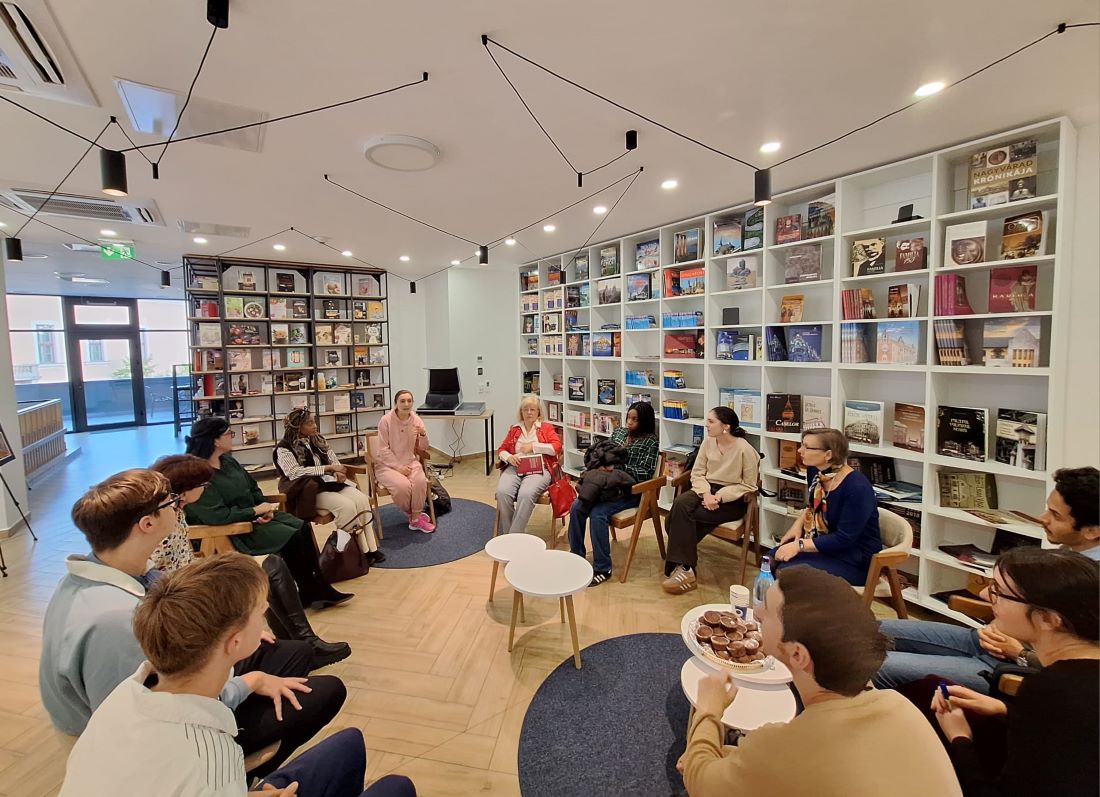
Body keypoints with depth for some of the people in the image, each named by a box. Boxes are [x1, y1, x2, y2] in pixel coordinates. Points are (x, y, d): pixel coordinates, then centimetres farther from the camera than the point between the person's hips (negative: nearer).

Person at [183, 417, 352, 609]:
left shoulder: (228, 461, 7)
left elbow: (253, 488, 14)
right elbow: (217, 516, -27)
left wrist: (266, 508, -4)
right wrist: (256, 511, -18)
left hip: (252, 516, 9)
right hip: (231, 530, -9)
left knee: (303, 528, -7)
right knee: (291, 537, -20)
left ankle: (319, 588, -4)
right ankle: (310, 593, -1)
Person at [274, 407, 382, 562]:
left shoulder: (318, 439, 14)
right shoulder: (284, 448, -4)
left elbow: (334, 460, 16)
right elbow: (294, 472, -17)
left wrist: (338, 472, -8)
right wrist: (328, 468, -17)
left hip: (331, 482, 6)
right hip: (310, 490, -6)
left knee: (361, 500, -21)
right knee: (346, 506, -29)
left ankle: (370, 547, -18)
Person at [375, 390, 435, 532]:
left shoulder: (416, 420, 0)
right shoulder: (386, 420, -11)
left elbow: (422, 449, 5)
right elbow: (384, 450, -11)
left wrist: (423, 434, -15)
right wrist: (398, 467, -17)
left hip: (410, 462, 3)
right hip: (388, 464, -3)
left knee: (420, 481, -28)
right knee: (403, 486, -31)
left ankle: (415, 519, -9)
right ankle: (414, 514, 0)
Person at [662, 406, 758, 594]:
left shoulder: (745, 449, -13)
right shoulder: (708, 442, 2)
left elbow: (749, 485, -9)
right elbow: (697, 473, 3)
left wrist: (720, 496, -20)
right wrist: (706, 493, -16)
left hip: (732, 499, -5)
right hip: (707, 489, 5)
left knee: (686, 516, -27)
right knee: (680, 504, -27)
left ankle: (681, 565, -11)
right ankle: (684, 568, -22)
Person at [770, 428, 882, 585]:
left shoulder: (857, 488, -26)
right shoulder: (815, 471, -2)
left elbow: (844, 539, -26)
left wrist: (799, 545, -27)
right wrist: (798, 523, -1)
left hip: (856, 559, -7)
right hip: (826, 543, 8)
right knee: (774, 559, -12)